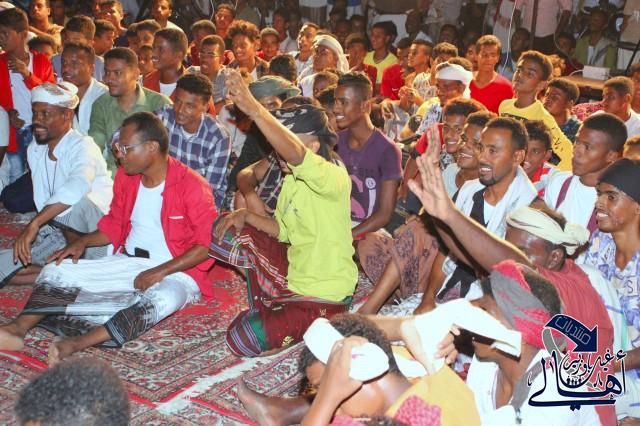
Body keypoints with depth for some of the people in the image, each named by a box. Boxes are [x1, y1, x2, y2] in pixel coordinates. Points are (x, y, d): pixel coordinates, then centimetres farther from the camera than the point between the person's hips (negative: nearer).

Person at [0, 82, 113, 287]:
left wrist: (34, 224, -46)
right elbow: (42, 201, 12)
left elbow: (78, 186, -42)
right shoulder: (33, 150, 7)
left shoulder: (82, 146, -19)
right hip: (56, 233, 7)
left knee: (75, 203, -38)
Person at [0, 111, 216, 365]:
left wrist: (159, 272, -21)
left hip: (175, 272, -6)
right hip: (126, 263, 7)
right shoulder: (126, 176, 5)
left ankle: (75, 344, -49)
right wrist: (83, 242, -2)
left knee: (163, 299, -40)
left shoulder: (192, 186, -15)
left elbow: (208, 244, -16)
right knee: (56, 270, -5)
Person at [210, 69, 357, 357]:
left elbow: (295, 154, -44)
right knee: (228, 233, 2)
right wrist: (246, 216, -2)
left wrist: (254, 109, -52)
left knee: (242, 340, -18)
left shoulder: (334, 177, -22)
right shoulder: (291, 179, 5)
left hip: (325, 295, -9)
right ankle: (266, 309, 14)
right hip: (292, 275, 9)